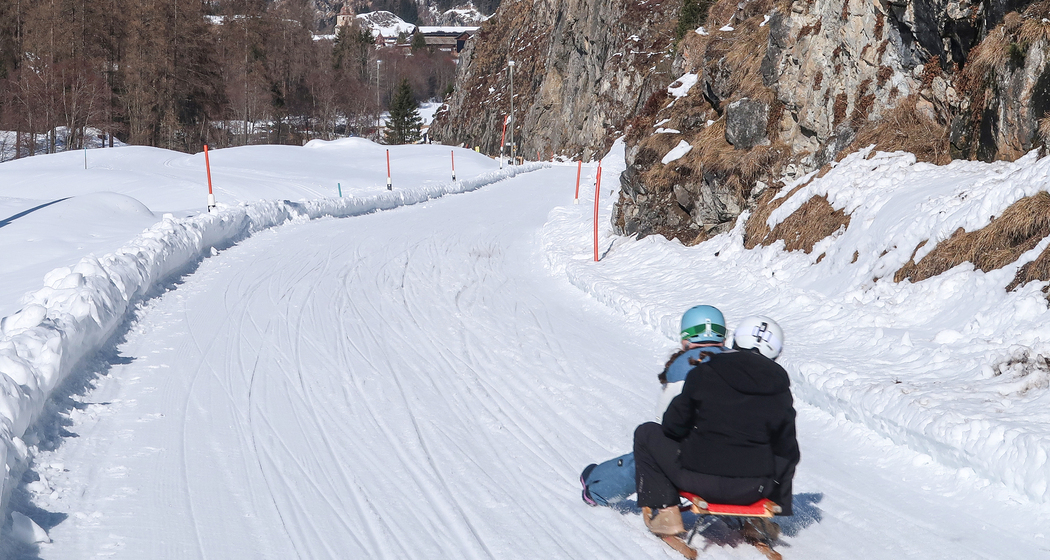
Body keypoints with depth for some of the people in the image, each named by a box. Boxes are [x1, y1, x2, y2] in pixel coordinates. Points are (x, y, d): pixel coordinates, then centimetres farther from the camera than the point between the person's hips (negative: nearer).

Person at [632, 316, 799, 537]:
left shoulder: (704, 373, -5)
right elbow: (786, 450, 7)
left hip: (700, 481, -3)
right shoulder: (780, 388, 1)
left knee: (647, 433, 18)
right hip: (754, 489, 3)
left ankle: (664, 512, 11)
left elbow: (673, 427, -1)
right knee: (785, 457, 34)